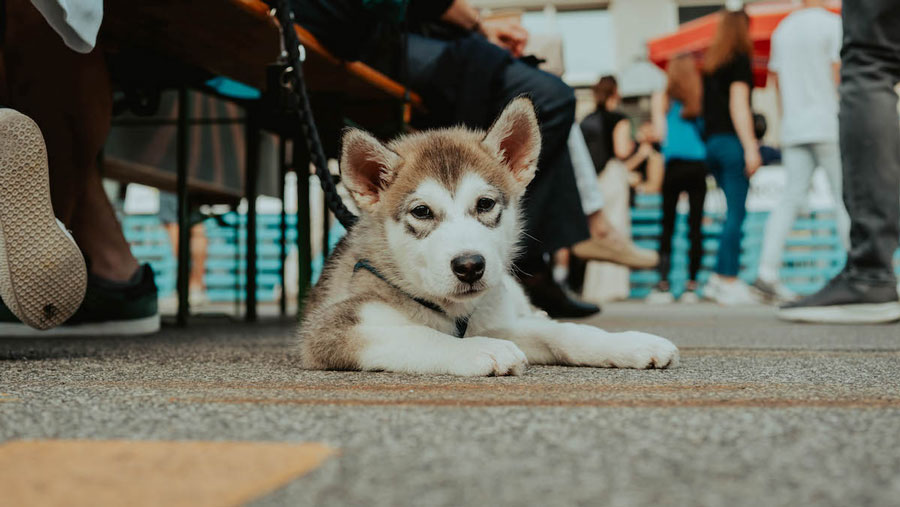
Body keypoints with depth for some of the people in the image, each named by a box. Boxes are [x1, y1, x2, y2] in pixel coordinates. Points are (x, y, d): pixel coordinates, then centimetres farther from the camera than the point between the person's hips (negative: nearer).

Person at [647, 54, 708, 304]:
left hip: (673, 163, -1)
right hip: (699, 164, 1)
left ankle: (663, 285, -7)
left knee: (667, 226, 1)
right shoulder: (703, 98, 10)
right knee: (696, 225, 3)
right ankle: (691, 285, 2)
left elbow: (661, 133, 5)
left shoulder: (661, 99, 7)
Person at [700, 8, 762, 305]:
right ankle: (729, 283, -7)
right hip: (732, 142, -7)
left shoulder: (709, 64, 16)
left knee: (734, 212, 14)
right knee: (736, 213, -5)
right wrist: (750, 147, -16)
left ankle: (719, 278, 9)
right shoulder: (740, 61, -4)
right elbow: (738, 106, -13)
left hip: (712, 143, 7)